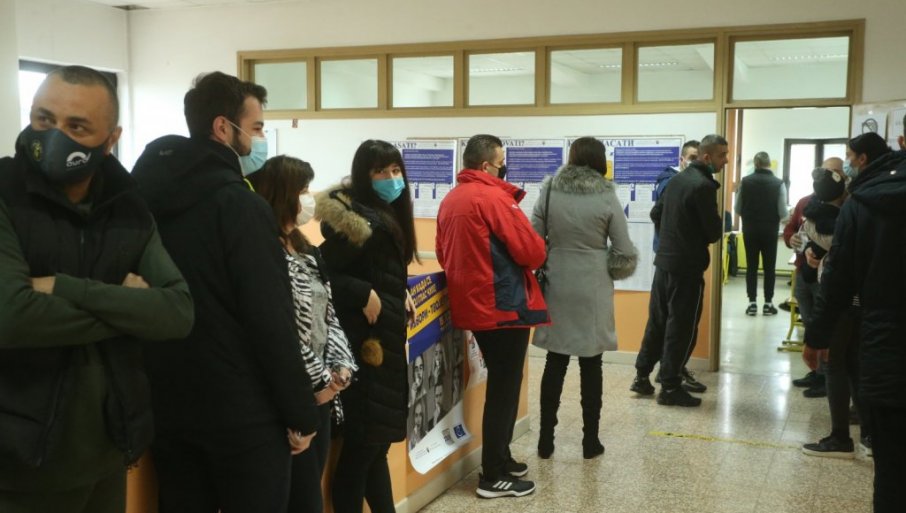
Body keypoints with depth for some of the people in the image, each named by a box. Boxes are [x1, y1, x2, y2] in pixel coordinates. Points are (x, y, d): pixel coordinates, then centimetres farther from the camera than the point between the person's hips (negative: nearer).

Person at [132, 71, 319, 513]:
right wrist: (301, 414, -11)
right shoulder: (241, 204, -16)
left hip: (167, 409, 7)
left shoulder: (144, 200, 6)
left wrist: (160, 388, 18)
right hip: (242, 414, -7)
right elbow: (272, 322, -19)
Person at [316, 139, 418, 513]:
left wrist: (401, 294, 6)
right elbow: (325, 272, -22)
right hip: (363, 335, -9)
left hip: (388, 332, 9)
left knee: (379, 433, 17)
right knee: (363, 438, -2)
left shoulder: (389, 213, 12)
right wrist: (364, 294, -25)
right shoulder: (351, 216, -16)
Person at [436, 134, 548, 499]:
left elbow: (443, 254, 15)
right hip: (504, 305, -8)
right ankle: (493, 477, 9)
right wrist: (538, 247, 6)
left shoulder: (449, 201, 8)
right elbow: (533, 253, -15)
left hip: (472, 305, 8)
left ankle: (499, 458, 32)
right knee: (504, 389, 2)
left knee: (498, 385, 21)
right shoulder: (494, 198, -16)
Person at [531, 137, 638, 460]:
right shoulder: (607, 197, -7)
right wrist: (610, 273, 12)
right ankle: (590, 441, 17)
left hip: (557, 286, 2)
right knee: (591, 365, 9)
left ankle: (546, 440, 15)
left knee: (555, 363, 11)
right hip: (593, 289, -2)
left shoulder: (550, 191, -3)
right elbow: (625, 252, -6)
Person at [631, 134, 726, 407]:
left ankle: (642, 376, 22)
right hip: (687, 266, -8)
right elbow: (714, 232, -14)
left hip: (664, 261, 8)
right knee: (681, 327, 0)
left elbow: (656, 213, 18)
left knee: (657, 321, 15)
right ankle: (670, 387, 6)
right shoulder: (703, 186, -17)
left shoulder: (678, 179, 10)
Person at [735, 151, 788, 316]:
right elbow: (783, 212, -8)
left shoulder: (745, 181, -4)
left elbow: (738, 209, 0)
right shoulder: (778, 183, -8)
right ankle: (768, 303, 10)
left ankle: (752, 303, 7)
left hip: (750, 230, 1)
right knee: (769, 267, 8)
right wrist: (773, 218, 13)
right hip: (770, 230, -1)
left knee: (751, 266, 6)